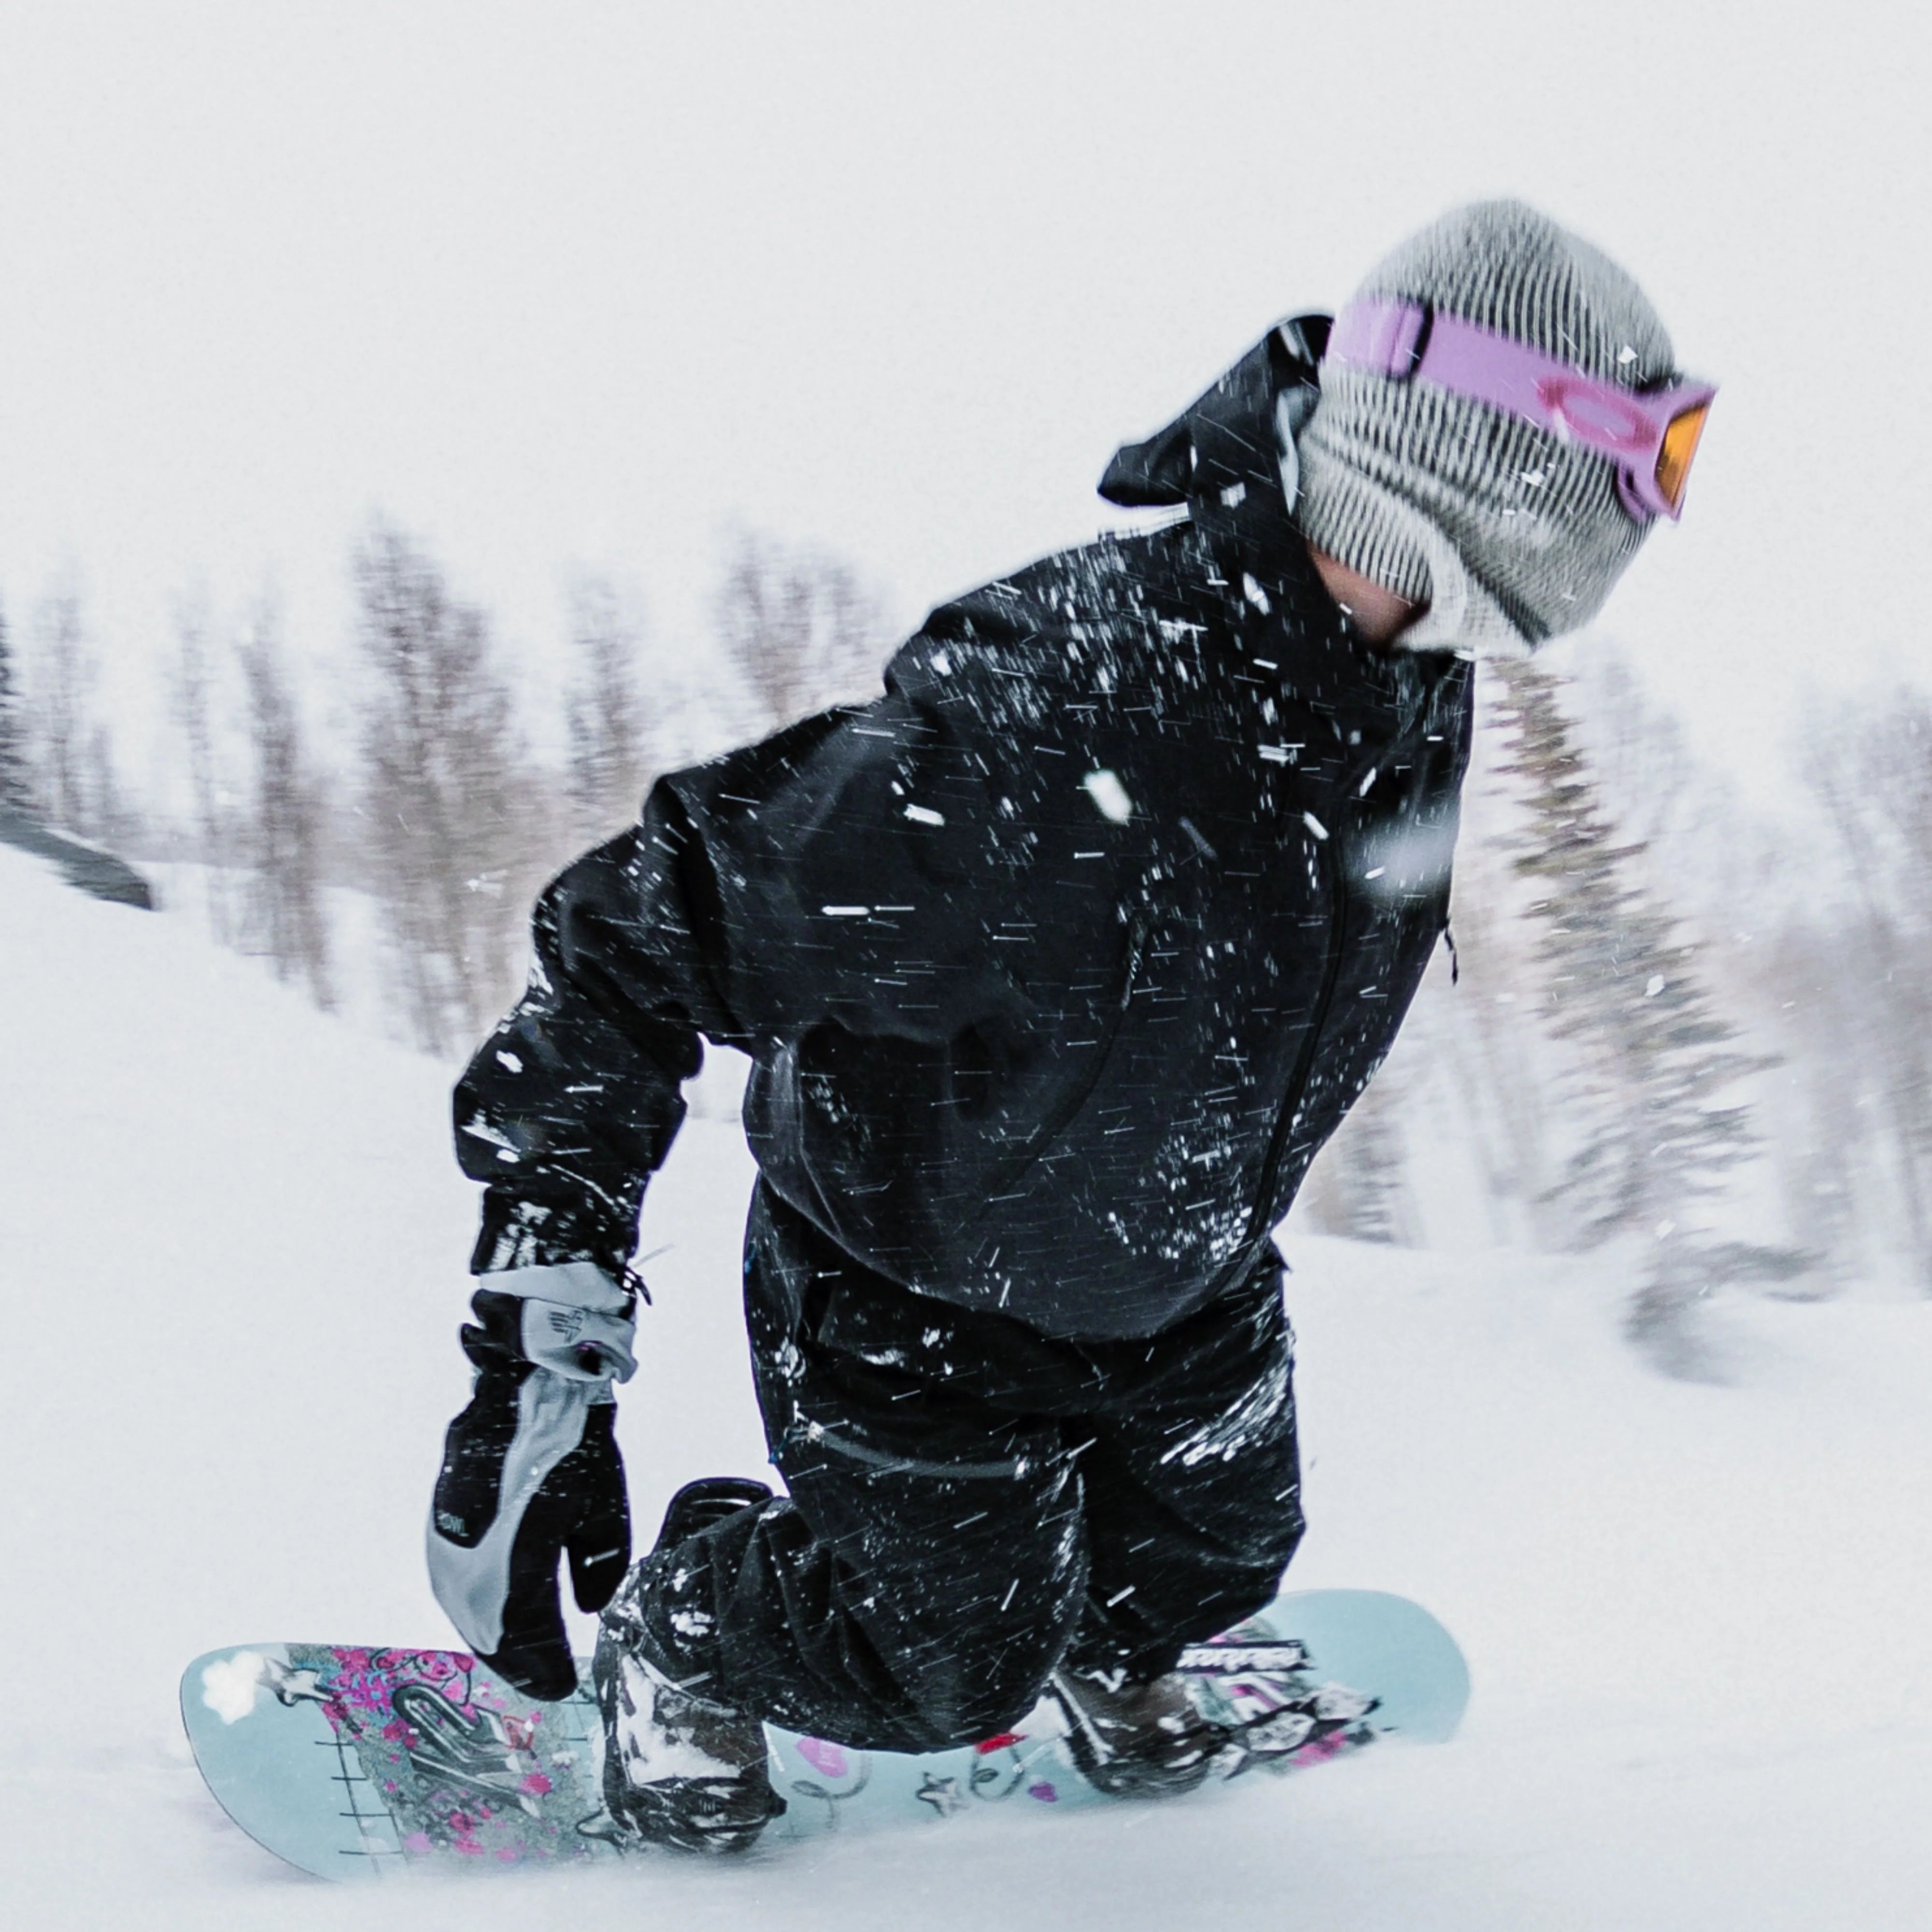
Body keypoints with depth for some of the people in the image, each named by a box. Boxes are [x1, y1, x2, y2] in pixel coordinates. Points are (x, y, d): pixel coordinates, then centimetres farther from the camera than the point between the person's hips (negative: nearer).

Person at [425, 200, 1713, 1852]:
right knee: (949, 1671, 5)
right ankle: (680, 1634, 34)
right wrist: (545, 1359, -42)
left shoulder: (1411, 687, -17)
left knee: (1214, 1555, 21)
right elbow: (643, 942, -38)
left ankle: (1108, 1647, 55)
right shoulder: (1048, 726, -43)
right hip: (912, 1293, -6)